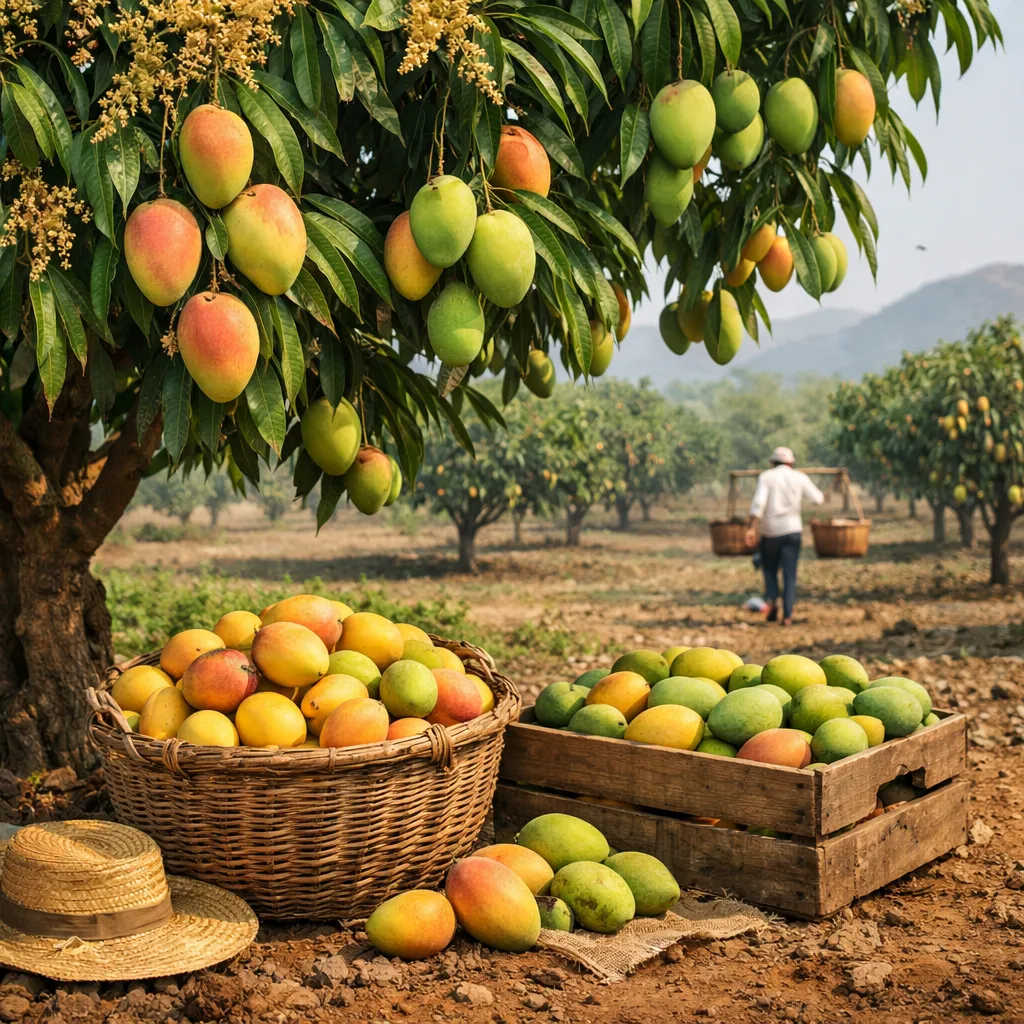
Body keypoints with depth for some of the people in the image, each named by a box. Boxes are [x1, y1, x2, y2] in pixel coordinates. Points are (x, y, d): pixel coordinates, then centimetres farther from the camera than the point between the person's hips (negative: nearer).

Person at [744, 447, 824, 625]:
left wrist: (751, 528, -16)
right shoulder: (800, 477, 4)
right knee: (790, 575, 1)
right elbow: (817, 499, 11)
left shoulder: (766, 476, -1)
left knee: (770, 570, 16)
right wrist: (821, 495, 34)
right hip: (792, 530, 0)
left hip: (770, 531, 0)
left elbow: (758, 503, -14)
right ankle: (787, 615, -6)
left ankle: (771, 599, -6)